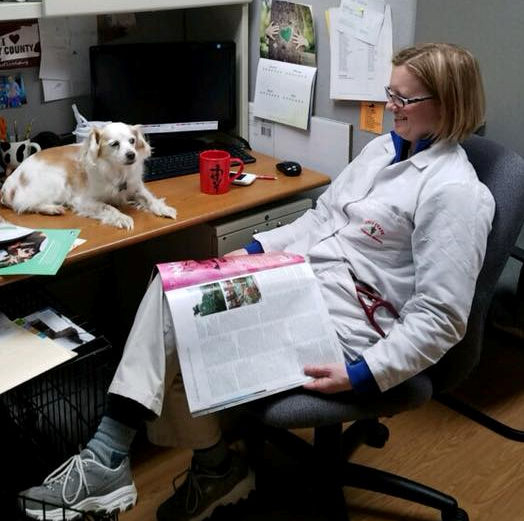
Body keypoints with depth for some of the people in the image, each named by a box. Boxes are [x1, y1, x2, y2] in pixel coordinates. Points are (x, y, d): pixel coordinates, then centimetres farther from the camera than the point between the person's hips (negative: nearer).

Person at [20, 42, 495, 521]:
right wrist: (254, 249, 5)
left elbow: (439, 318, -18)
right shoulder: (383, 148, 13)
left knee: (176, 356, -13)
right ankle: (107, 456, -11)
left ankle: (216, 468, 13)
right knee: (171, 284, -12)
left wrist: (362, 375, -24)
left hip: (345, 316, -8)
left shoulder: (454, 191, -15)